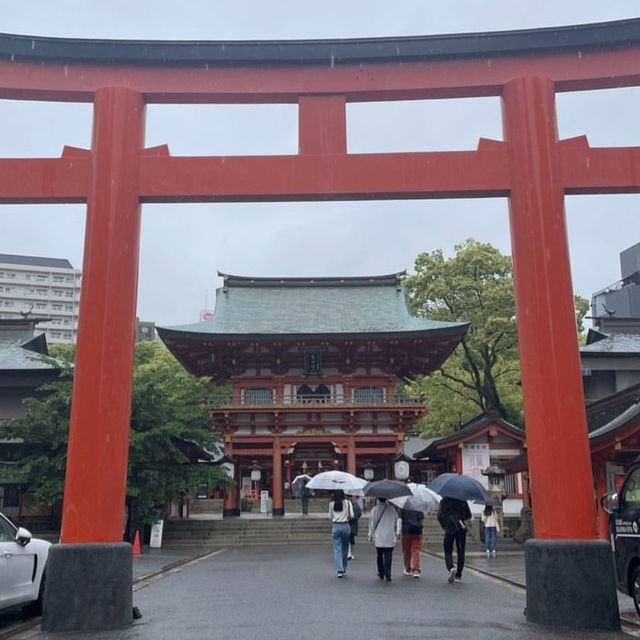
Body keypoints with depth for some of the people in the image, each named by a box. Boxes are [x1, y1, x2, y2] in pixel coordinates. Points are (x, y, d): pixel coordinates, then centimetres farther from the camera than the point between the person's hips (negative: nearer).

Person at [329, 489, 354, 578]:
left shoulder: (331, 504, 1)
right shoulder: (347, 502, -3)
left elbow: (330, 516, 8)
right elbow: (351, 515, -5)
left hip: (335, 526, 0)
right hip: (345, 526, 0)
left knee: (337, 549, 1)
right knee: (345, 548, 14)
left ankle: (339, 570, -12)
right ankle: (343, 569, 23)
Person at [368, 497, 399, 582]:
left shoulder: (374, 510, -5)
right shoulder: (392, 509, 1)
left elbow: (372, 524, -2)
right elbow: (396, 522, 9)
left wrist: (371, 536, 9)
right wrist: (394, 532, 23)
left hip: (378, 538, -1)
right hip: (390, 538, 1)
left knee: (379, 556, 14)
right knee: (388, 557, 0)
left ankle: (381, 574, 24)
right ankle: (387, 575, -8)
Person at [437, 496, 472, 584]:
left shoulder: (444, 501, 1)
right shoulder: (463, 500, 6)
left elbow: (440, 516, -3)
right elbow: (469, 515, 8)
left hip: (450, 529, -2)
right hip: (461, 529, 2)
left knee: (448, 552, 7)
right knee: (460, 553, 9)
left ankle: (451, 568, -20)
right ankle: (458, 576, 8)